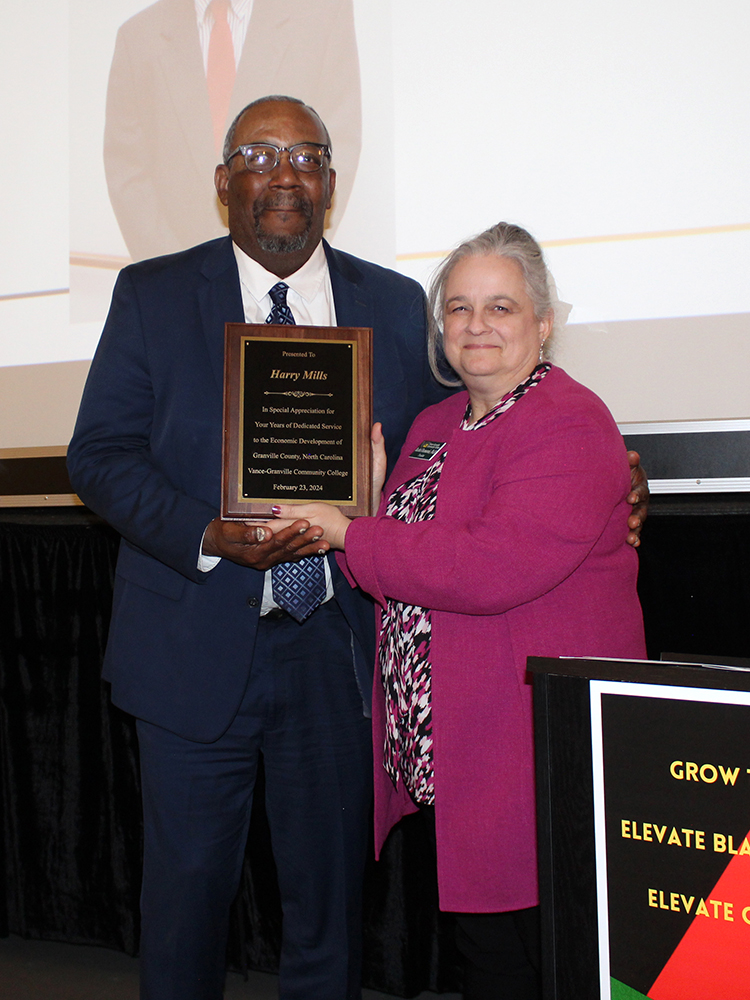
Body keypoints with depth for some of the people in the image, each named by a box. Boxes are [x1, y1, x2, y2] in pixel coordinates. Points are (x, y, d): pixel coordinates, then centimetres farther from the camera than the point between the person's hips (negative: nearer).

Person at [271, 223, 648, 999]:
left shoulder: (569, 425, -14)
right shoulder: (435, 424, 14)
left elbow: (489, 566, -27)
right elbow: (418, 547, 20)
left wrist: (350, 535, -17)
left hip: (535, 753, -8)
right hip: (443, 754, 8)